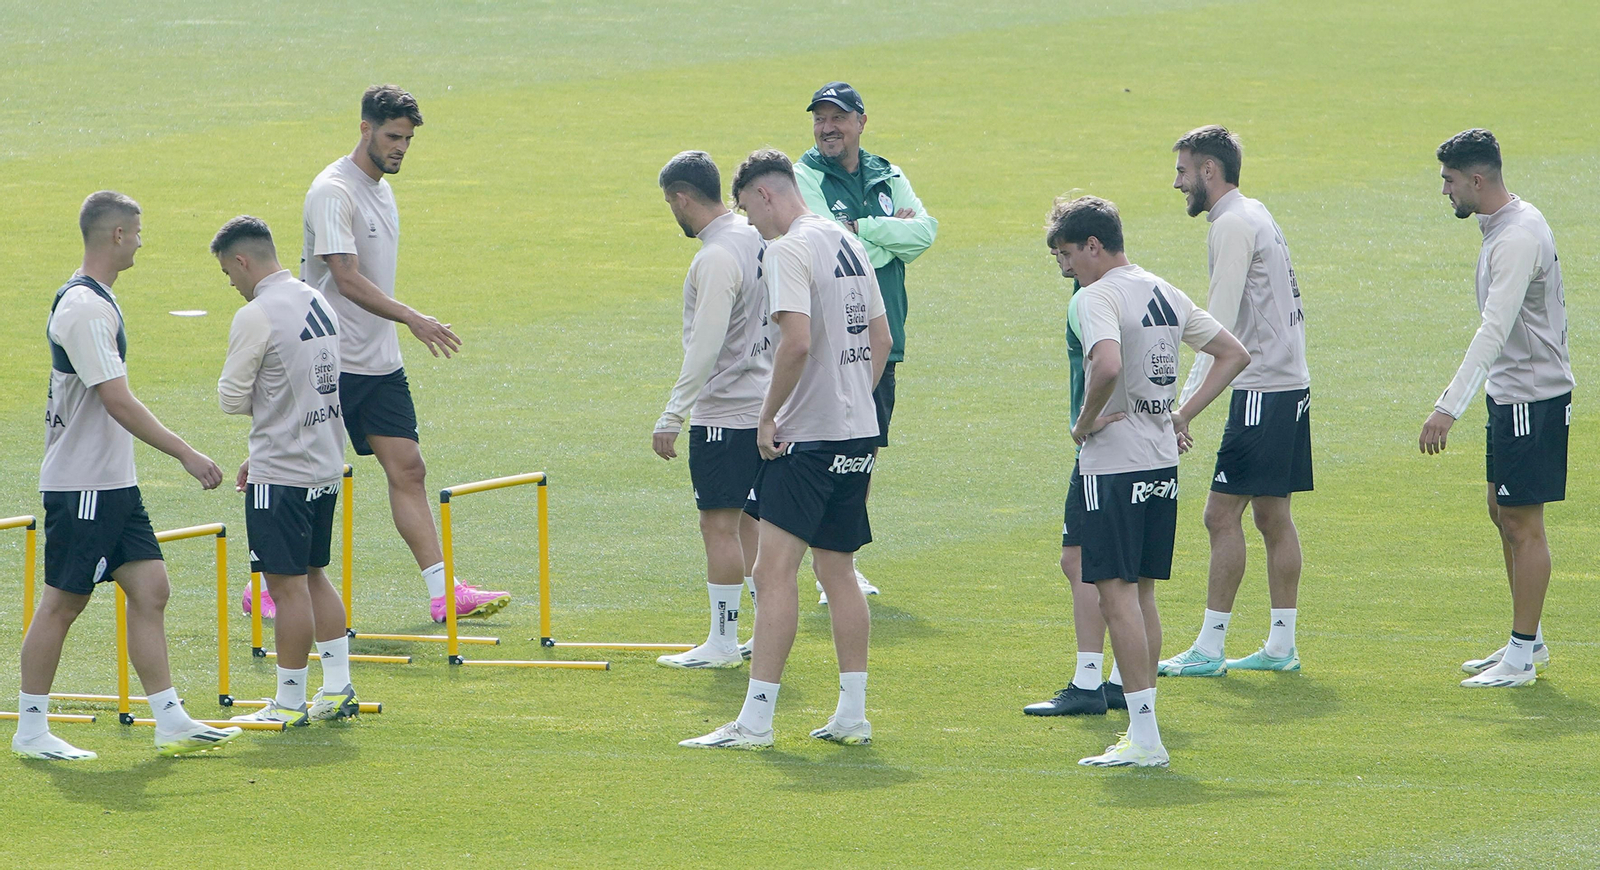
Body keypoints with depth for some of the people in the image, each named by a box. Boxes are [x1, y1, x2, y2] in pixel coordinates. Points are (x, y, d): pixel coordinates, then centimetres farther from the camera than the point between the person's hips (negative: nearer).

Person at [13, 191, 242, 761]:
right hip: (81, 486, -10)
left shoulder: (92, 301, 13)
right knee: (61, 602, -2)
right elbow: (118, 402, -24)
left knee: (150, 588, 5)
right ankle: (30, 731, 7)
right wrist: (186, 454, -22)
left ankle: (171, 724, 5)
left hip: (113, 484, 10)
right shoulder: (85, 309, -19)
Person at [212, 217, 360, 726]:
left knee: (287, 584, -3)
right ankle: (337, 688, 18)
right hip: (326, 464, 9)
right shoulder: (318, 304, 10)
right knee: (312, 576, 18)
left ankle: (289, 703, 2)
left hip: (282, 477, -9)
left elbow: (231, 399, -13)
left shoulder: (256, 317, -16)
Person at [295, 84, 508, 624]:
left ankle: (443, 593, -5)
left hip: (380, 364, 8)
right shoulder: (334, 191, -15)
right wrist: (411, 319, -31)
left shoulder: (381, 190, 13)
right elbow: (347, 279, -24)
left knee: (407, 470, 0)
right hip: (331, 361, -8)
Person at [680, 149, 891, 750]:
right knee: (837, 569, 15)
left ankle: (756, 722, -13)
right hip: (859, 430, 9)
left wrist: (768, 417, -14)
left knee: (774, 570, -9)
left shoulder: (790, 251, -13)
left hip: (810, 435, -9)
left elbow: (797, 341, -24)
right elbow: (881, 340, 20)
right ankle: (852, 716, 16)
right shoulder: (849, 245, 14)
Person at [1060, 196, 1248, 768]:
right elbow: (1234, 354, 18)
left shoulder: (1099, 296, -13)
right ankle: (1143, 728, 18)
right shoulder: (1166, 295, 13)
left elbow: (1108, 367, -31)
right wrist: (1183, 416, 13)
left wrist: (1085, 423, -15)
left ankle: (1144, 737, -12)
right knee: (1141, 591, 15)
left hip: (1114, 463, -8)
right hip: (1163, 461, 8)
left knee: (1117, 592, -7)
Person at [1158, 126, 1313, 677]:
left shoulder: (1233, 225, -12)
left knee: (1223, 515, -8)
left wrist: (1186, 402, -19)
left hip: (1263, 390, -10)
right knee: (1272, 514, 11)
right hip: (1290, 382, 10)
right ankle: (1281, 646, 12)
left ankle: (1209, 649, -8)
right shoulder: (1256, 216, 18)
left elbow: (1220, 323, -18)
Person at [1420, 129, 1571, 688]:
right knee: (1503, 515, 15)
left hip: (1534, 397, -10)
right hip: (1509, 391, 10)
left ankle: (1521, 657, -2)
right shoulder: (1504, 227, 10)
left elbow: (1494, 331, -29)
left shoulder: (1518, 239, -22)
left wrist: (1450, 407, -33)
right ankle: (1529, 640, 24)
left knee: (1523, 523, -6)